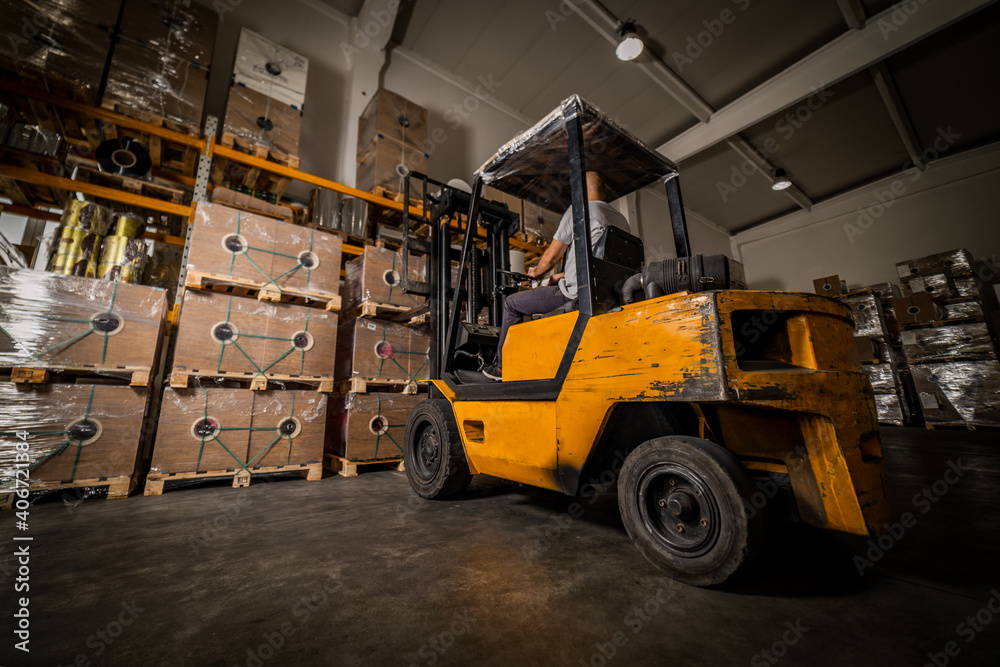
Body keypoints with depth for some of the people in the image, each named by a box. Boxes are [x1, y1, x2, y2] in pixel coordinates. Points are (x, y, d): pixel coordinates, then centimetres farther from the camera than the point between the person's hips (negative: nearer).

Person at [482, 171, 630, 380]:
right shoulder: (621, 219, 19)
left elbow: (552, 256, -3)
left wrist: (536, 272, 18)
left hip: (577, 294, -8)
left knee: (512, 303, 8)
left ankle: (503, 367, 18)